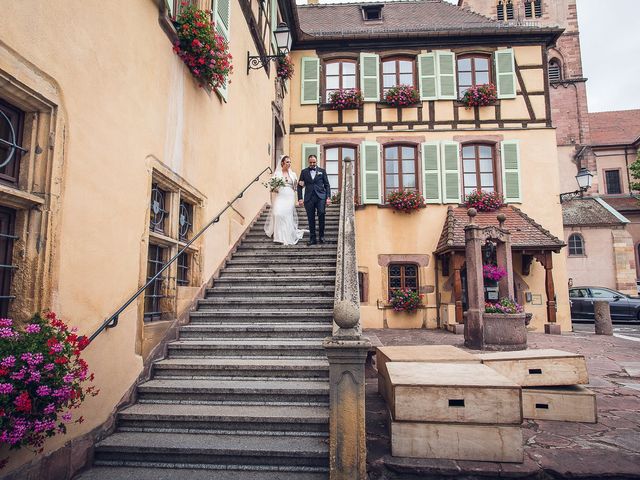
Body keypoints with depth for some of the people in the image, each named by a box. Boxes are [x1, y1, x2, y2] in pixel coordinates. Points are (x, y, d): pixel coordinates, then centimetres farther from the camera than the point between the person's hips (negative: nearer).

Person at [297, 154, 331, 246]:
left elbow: (327, 185, 10)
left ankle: (321, 235, -5)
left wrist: (328, 197, -1)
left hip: (320, 197, -1)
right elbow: (299, 186, 10)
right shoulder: (304, 172, 13)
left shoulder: (322, 171, 12)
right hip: (309, 198, 1)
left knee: (321, 213, -19)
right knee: (311, 219, 1)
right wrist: (300, 198, 0)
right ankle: (312, 239, 8)